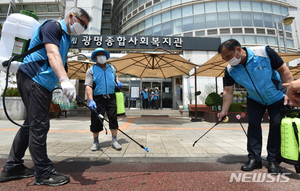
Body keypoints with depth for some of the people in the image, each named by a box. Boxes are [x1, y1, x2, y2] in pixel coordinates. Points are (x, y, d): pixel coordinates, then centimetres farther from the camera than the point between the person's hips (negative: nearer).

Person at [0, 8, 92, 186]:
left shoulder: (67, 38, 19)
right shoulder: (52, 26, -9)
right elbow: (52, 54, -28)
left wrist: (65, 85, 20)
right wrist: (65, 80, -42)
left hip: (43, 84, 10)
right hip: (32, 79, -10)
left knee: (32, 123, 14)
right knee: (39, 126, -7)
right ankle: (44, 173, 5)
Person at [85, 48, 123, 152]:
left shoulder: (111, 68, 15)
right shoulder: (91, 70, 3)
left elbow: (115, 76, 33)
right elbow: (88, 86, -7)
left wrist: (118, 82, 8)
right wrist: (91, 100, -19)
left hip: (111, 97, 3)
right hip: (98, 98, -2)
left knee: (113, 118, -1)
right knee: (96, 120, 2)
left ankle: (114, 140, 12)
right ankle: (95, 142, 22)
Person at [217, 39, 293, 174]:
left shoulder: (264, 52, -25)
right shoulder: (230, 70, -16)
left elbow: (283, 70, -16)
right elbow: (228, 91, -12)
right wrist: (224, 111, -16)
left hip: (277, 97, -2)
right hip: (255, 100, 2)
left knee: (276, 125, -3)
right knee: (253, 124, -5)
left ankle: (273, 160, 11)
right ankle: (254, 158, 6)